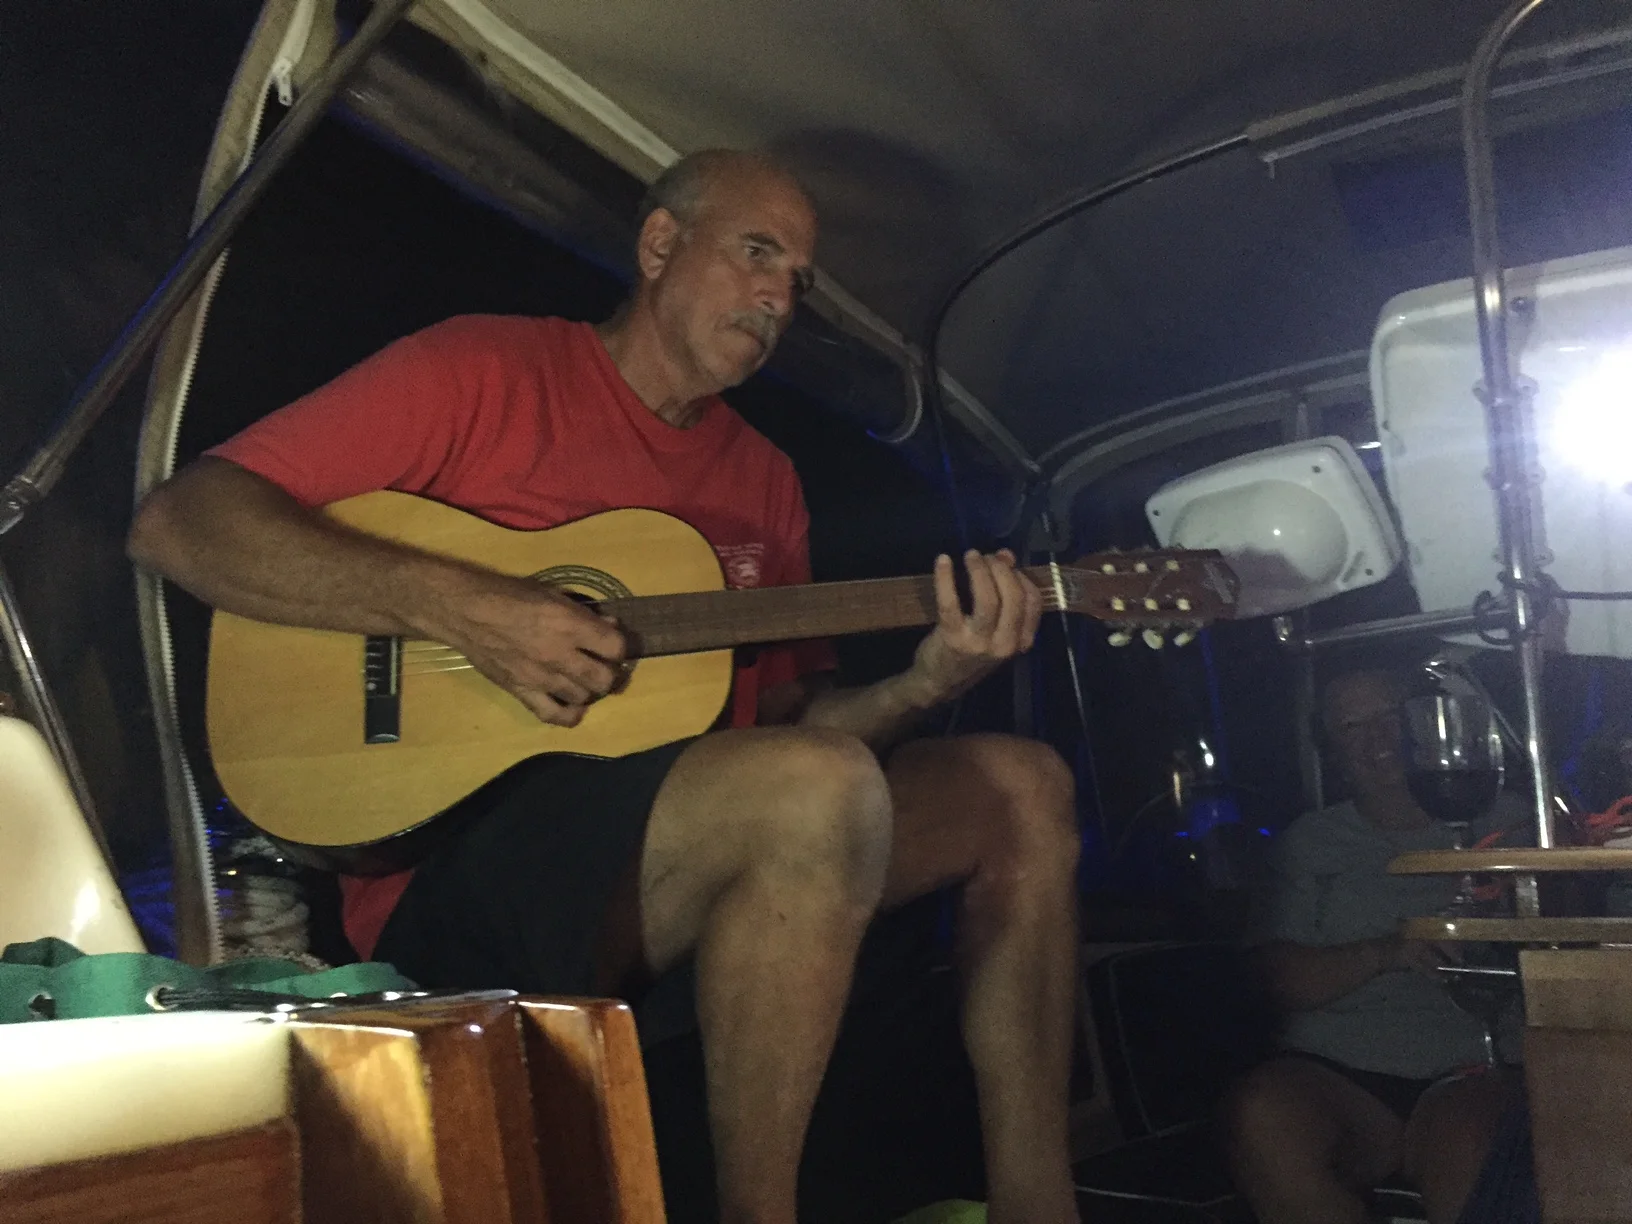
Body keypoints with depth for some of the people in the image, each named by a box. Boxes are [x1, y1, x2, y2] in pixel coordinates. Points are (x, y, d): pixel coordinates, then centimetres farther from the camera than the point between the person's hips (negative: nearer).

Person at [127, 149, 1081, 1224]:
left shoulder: (763, 478, 17)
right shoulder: (487, 369, -1)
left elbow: (781, 724, 15)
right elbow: (177, 523, -7)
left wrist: (927, 686, -4)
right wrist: (458, 605, -19)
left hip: (702, 863, 7)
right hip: (446, 860, -7)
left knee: (1023, 789, -3)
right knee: (821, 789, -31)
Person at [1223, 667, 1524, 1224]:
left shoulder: (1492, 824, 16)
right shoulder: (1311, 840, 18)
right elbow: (1286, 978, 6)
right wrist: (1384, 954, -10)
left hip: (1466, 1071, -1)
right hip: (1336, 1071, 2)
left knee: (1462, 1146, -38)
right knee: (1261, 1117, -33)